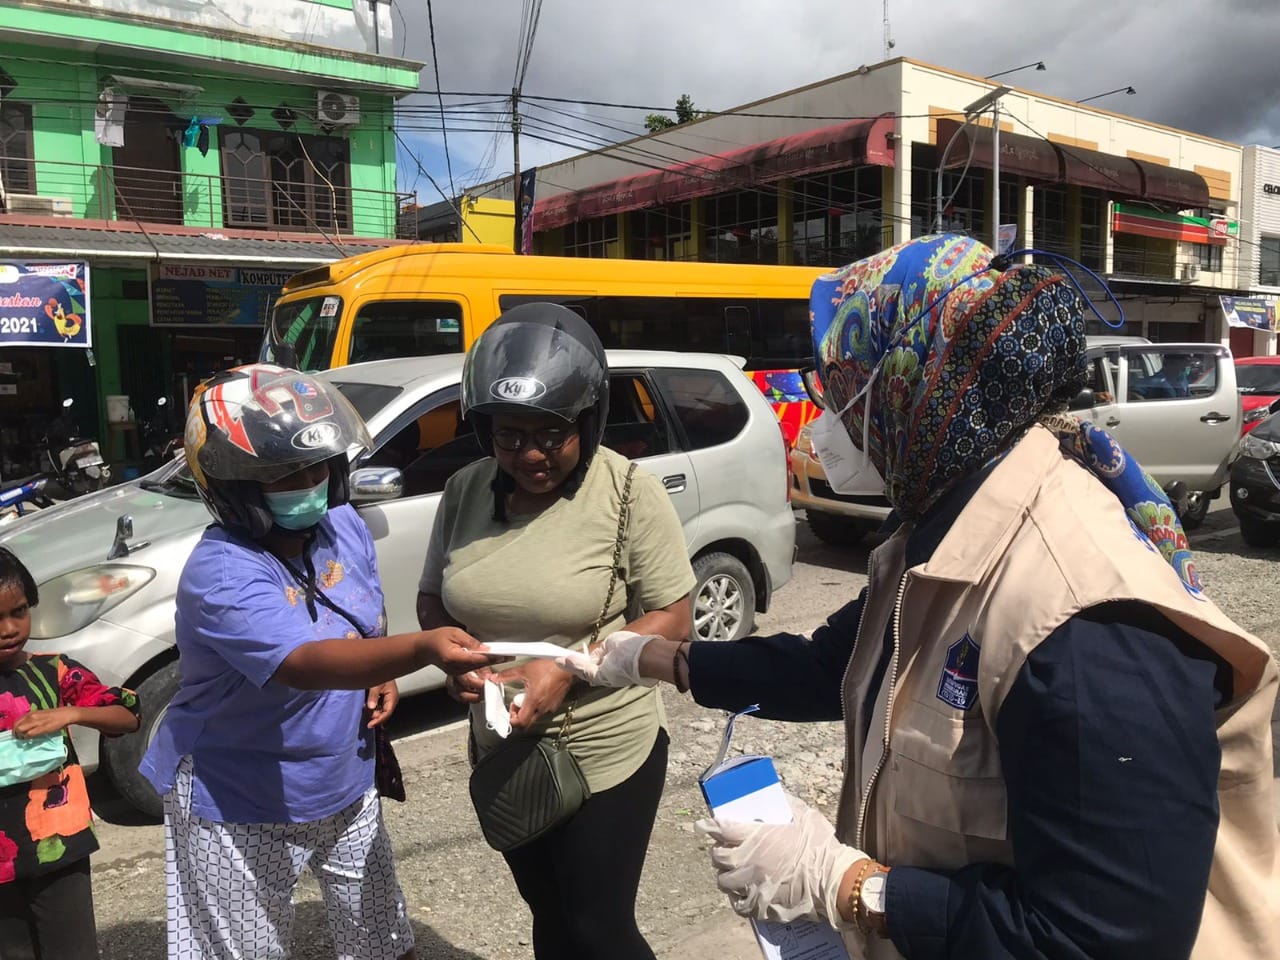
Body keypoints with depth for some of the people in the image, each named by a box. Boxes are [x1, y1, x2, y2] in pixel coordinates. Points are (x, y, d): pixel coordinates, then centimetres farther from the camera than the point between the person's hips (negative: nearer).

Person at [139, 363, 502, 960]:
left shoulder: (343, 524, -7)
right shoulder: (221, 574, -29)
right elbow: (305, 663, -42)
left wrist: (383, 674, -7)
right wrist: (423, 650, -56)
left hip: (344, 784, 6)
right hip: (239, 806, -6)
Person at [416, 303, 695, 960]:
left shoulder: (629, 494, -16)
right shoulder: (466, 491, -3)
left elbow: (673, 622, -13)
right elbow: (433, 601, 8)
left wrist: (569, 669, -25)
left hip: (607, 759, -4)